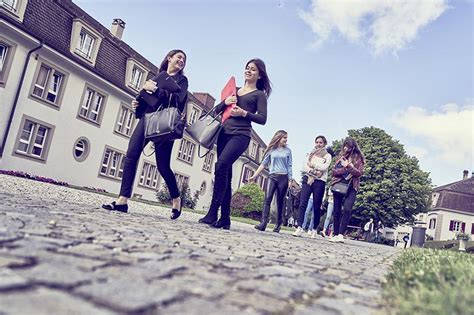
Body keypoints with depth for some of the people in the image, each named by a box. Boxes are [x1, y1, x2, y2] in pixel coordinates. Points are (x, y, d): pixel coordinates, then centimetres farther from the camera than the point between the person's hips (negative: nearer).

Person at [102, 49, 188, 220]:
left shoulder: (181, 80, 9)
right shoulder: (156, 77, 22)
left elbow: (177, 100, -10)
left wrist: (155, 89, -13)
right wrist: (138, 104, 4)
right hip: (146, 119, 5)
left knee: (163, 165, -6)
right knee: (131, 156, -9)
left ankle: (176, 199, 14)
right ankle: (122, 201, -9)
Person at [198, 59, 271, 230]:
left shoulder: (259, 94, 9)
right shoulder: (234, 89, 23)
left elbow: (262, 119, -1)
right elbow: (217, 110, 20)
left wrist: (244, 113, -12)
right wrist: (225, 102, 0)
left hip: (240, 135, -5)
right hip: (224, 133, 6)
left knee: (221, 165, -27)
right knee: (225, 174, 2)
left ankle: (213, 213, -25)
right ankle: (225, 219, 6)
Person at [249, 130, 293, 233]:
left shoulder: (288, 151, 11)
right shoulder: (271, 150, 9)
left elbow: (289, 166, 8)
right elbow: (264, 164, 9)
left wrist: (290, 179, -1)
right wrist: (254, 175, 4)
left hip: (283, 178, 0)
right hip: (272, 176, 0)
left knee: (280, 202, 1)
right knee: (267, 199, -14)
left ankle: (278, 225, 8)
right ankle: (263, 223, -21)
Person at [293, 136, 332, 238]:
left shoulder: (327, 156, 10)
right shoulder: (310, 154, 19)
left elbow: (324, 167, -8)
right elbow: (305, 166, 5)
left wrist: (312, 164, -5)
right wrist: (313, 171, -12)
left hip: (320, 181, -2)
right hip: (308, 179, 2)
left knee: (316, 206, 0)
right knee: (302, 203, -12)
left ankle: (315, 229, 11)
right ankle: (299, 227, -16)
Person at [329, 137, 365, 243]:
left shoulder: (358, 157, 3)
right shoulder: (341, 156, 11)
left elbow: (359, 173, -6)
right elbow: (334, 171, 5)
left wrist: (349, 166, -18)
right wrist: (344, 169, -12)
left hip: (351, 186, -3)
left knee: (347, 210, -18)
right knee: (337, 211, 4)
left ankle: (341, 235, -20)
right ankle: (335, 234, 10)